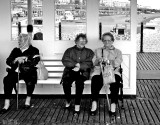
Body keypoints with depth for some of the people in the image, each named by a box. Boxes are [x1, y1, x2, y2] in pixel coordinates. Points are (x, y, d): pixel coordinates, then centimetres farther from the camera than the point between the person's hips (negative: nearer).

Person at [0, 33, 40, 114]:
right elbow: (8, 61, 8)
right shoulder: (15, 50, 19)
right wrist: (16, 60, -11)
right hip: (16, 72, 3)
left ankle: (28, 101, -16)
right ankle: (7, 105, -27)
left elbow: (35, 62, -6)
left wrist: (25, 59, -15)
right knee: (7, 80, -27)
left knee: (30, 80, -36)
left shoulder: (34, 50, 9)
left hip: (28, 72, -3)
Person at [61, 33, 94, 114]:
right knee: (66, 82, -30)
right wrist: (76, 64, -13)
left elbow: (89, 64, 0)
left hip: (83, 73, -1)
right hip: (70, 72, 1)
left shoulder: (89, 52, 15)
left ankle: (77, 104, -28)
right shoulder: (69, 51, 15)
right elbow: (65, 61, -1)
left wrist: (79, 67, -16)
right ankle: (68, 101, -6)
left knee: (79, 81, -34)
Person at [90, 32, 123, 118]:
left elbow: (117, 63, 1)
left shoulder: (117, 52, 21)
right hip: (99, 71, 1)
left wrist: (108, 61, -16)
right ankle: (94, 105, -36)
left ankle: (113, 106, -37)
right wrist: (98, 61, -7)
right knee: (95, 80, -36)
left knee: (115, 81, -36)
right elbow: (92, 63, 15)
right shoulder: (98, 51, 28)